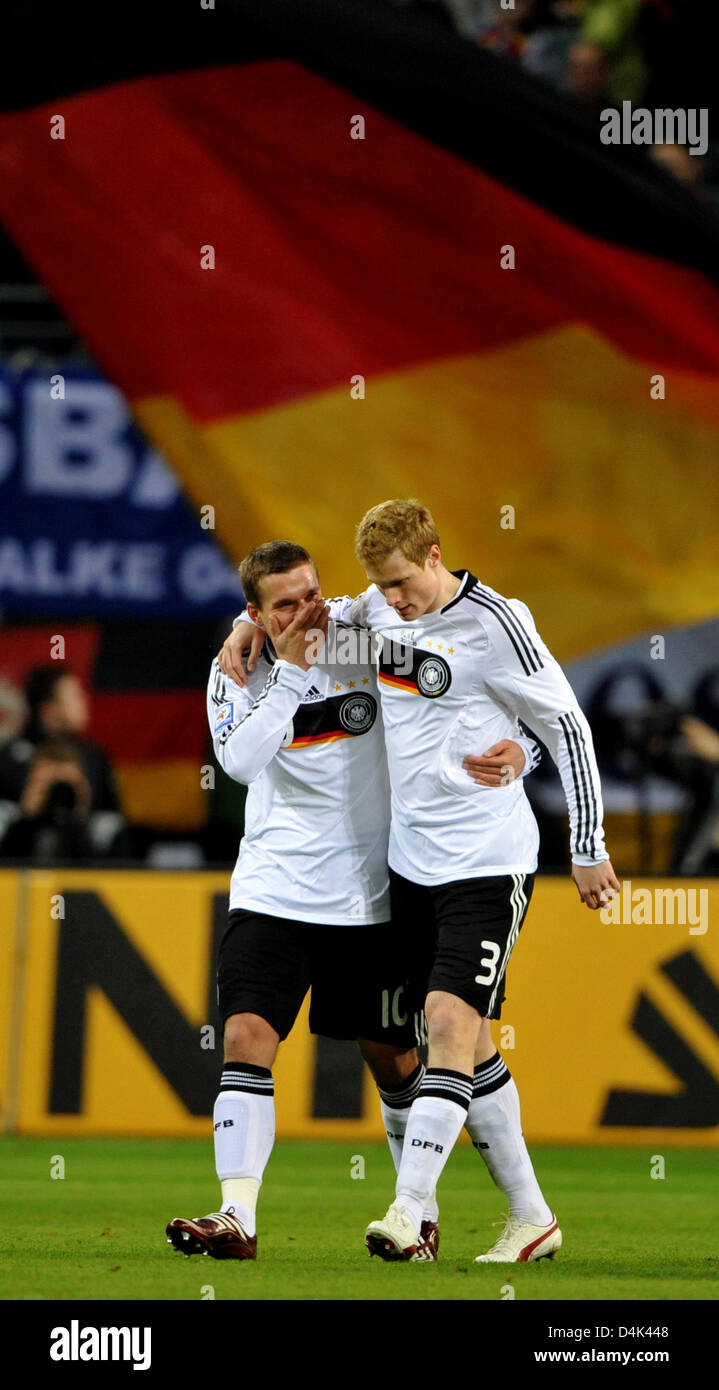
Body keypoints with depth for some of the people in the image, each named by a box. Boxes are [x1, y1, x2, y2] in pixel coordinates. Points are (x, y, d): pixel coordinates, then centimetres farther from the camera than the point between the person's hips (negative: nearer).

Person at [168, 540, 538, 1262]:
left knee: (392, 1059, 9)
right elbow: (241, 758, -21)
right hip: (273, 895, 0)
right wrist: (290, 668, -22)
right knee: (246, 1036, -16)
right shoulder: (238, 671, -1)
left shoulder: (372, 644, -5)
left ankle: (422, 1211, 28)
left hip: (368, 895, 0)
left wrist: (517, 750, -20)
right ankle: (237, 1217, -19)